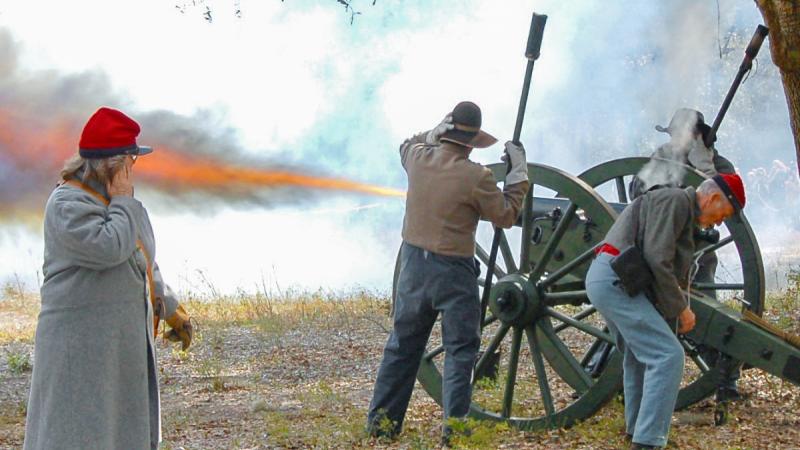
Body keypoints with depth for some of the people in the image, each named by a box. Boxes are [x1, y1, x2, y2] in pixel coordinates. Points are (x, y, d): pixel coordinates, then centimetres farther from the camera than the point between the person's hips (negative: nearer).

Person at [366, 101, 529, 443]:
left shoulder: (418, 158, -4)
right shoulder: (475, 176, -18)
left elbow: (407, 145, 24)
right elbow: (506, 216, -4)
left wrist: (435, 133, 12)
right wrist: (518, 171, 3)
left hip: (414, 264, 5)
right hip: (453, 273, -5)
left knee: (403, 344, 16)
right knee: (460, 350, 6)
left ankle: (381, 419, 21)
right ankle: (454, 425, 1)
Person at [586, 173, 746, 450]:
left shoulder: (685, 214, 23)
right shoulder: (675, 200, -9)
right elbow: (657, 260, -17)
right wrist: (681, 307, -9)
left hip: (605, 281, 11)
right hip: (615, 281, -11)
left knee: (639, 354, 27)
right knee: (667, 355, -14)